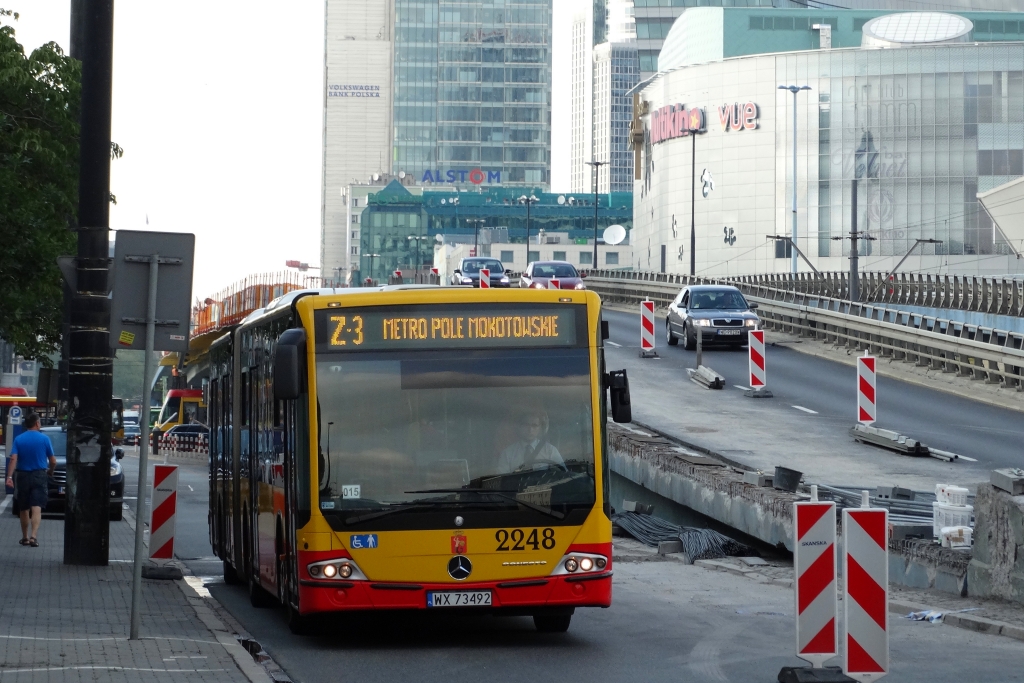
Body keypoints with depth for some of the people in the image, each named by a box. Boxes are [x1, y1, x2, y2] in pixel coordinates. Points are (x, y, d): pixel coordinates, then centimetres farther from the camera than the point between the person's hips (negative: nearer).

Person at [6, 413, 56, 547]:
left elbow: (13, 458, -13)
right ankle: (33, 536, -23)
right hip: (39, 476, -2)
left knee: (24, 509, 14)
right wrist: (50, 471, 19)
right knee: (36, 508, -8)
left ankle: (25, 537, 24)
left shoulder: (18, 440, 1)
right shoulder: (44, 439, -3)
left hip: (23, 476, 2)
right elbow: (53, 461, -1)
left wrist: (9, 476, -18)